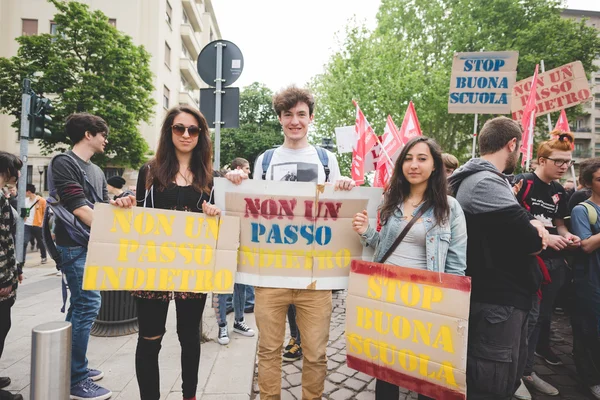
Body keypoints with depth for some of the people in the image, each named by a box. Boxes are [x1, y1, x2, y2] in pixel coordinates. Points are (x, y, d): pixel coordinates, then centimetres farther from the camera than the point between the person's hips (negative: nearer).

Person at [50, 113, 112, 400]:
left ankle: (73, 367, 27)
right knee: (88, 305, -9)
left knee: (80, 304, 14)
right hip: (75, 245, -9)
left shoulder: (97, 171, 16)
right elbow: (78, 207, -18)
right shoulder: (64, 163, -9)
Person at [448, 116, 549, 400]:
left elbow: (511, 225, 16)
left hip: (500, 294, 11)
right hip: (498, 299, -11)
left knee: (510, 375, 24)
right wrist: (535, 234, -1)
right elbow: (532, 242, -24)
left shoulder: (478, 179, 12)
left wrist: (531, 224, -6)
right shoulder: (487, 184, -22)